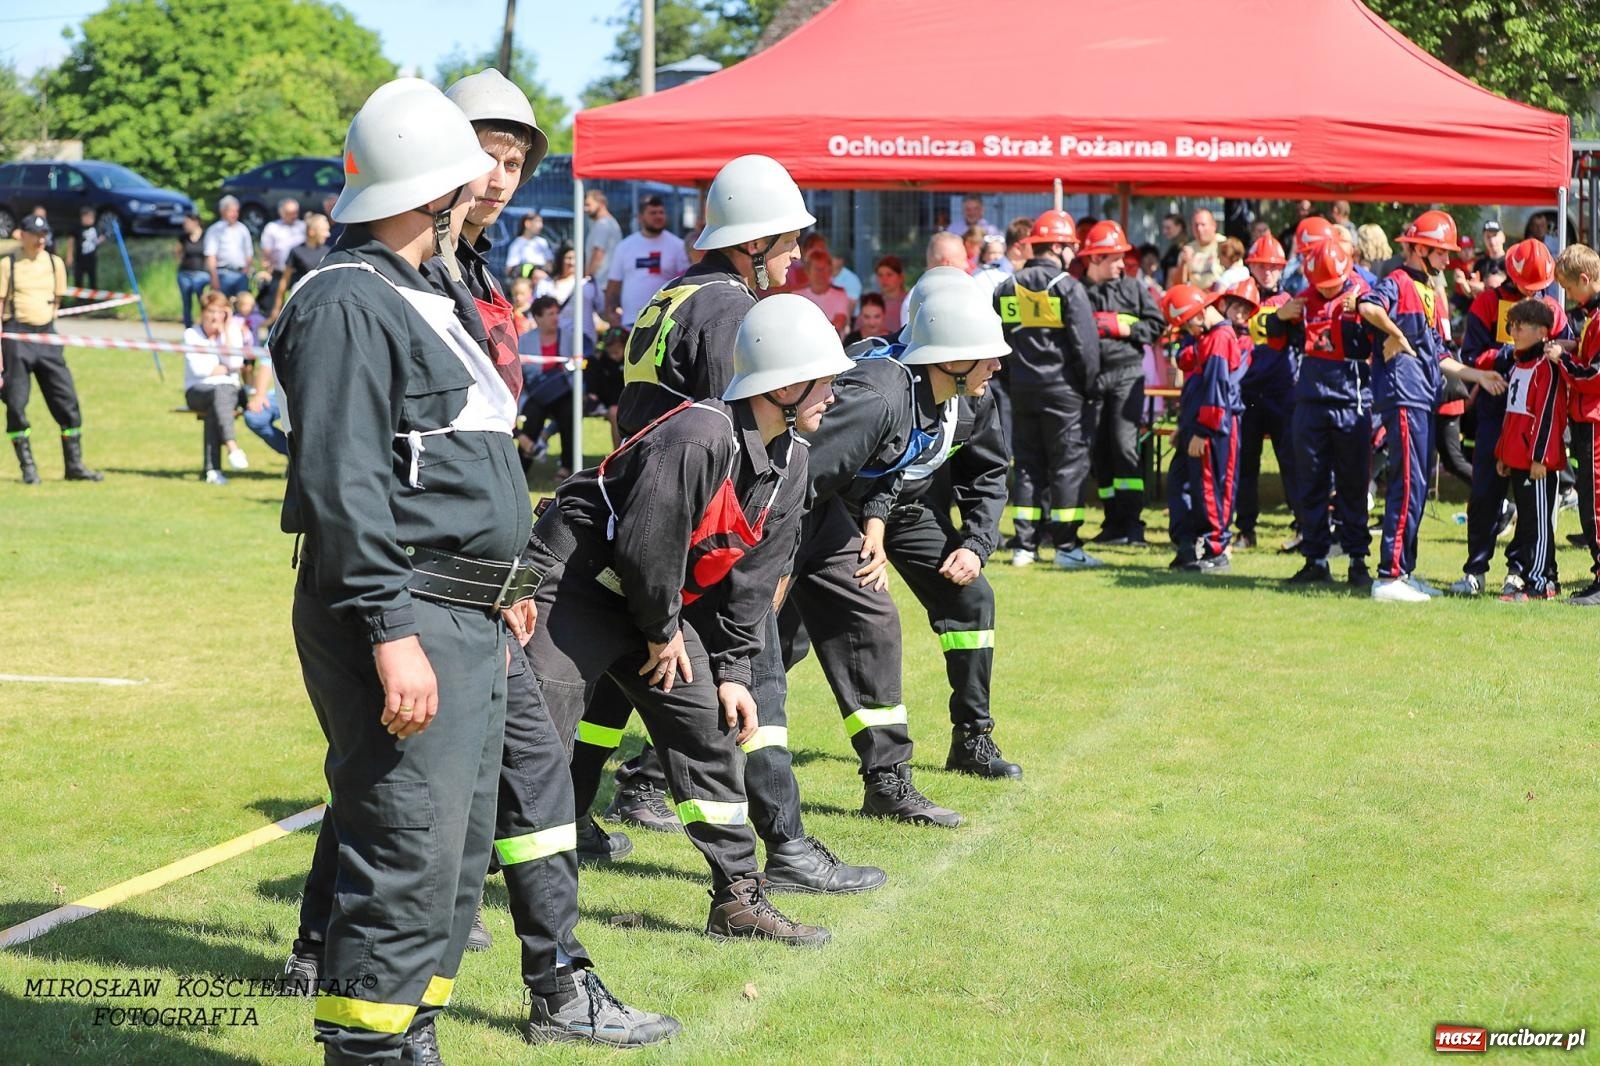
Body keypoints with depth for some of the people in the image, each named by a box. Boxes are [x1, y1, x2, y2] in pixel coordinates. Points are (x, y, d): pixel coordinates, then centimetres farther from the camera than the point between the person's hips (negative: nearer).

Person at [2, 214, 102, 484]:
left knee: (67, 400, 0)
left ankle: (74, 464, 8)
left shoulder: (55, 262, 9)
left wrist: (45, 323, 11)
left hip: (46, 336, 4)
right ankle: (28, 467, 7)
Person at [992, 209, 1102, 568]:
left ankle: (1025, 545, 9)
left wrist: (1010, 384, 16)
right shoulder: (1067, 287, -11)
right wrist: (1090, 386, -3)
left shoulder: (1007, 289, 7)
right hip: (1063, 389, -5)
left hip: (1022, 390, 6)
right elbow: (1086, 341, -13)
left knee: (1027, 465, 10)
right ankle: (1067, 547, -3)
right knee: (1069, 465, -1)